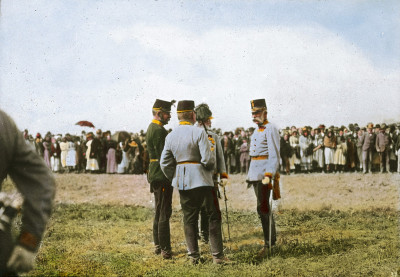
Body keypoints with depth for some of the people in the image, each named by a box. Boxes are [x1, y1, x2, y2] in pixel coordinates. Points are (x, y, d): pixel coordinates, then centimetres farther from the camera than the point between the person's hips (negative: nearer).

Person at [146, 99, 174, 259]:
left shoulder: (152, 128, 17)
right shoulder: (159, 130, -16)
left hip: (155, 175, 11)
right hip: (162, 175, -11)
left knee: (159, 211, 16)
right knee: (164, 212, -9)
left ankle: (158, 246, 24)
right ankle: (165, 249, -7)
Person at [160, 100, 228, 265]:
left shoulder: (170, 136, 4)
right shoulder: (199, 132, -13)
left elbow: (164, 164, 6)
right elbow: (208, 159, -18)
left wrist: (174, 179, 18)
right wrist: (211, 168, 4)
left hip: (182, 182, 5)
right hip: (202, 180, -5)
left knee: (189, 219, 12)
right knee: (213, 216, 5)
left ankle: (193, 256, 14)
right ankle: (217, 255, 5)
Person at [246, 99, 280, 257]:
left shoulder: (271, 129, -10)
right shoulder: (257, 131, 18)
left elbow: (274, 155, -17)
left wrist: (269, 175, -25)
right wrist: (250, 176, 22)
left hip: (265, 172, -9)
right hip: (255, 173, 9)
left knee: (262, 208, -12)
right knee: (264, 207, 13)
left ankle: (268, 243, -9)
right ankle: (272, 239, 21)